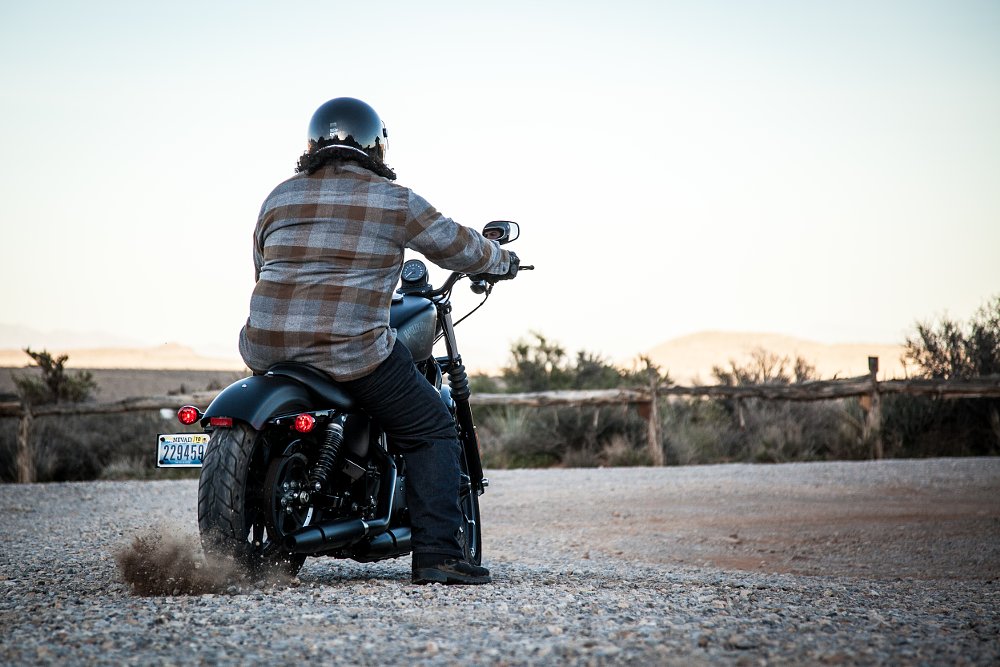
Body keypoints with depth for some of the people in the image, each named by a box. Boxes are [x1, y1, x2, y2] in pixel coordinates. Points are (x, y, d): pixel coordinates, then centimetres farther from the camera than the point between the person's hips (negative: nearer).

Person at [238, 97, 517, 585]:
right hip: (350, 353, -5)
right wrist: (502, 261, 31)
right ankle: (436, 555, -3)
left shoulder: (279, 198, 13)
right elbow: (456, 246, 11)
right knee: (432, 431, 8)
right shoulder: (393, 201, 1)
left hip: (266, 349, 5)